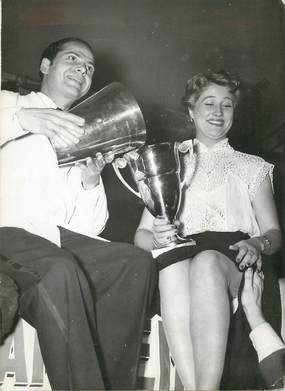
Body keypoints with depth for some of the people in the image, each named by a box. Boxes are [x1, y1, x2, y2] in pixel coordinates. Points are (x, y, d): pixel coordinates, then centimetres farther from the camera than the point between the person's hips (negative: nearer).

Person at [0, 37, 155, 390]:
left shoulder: (82, 138, 26)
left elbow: (88, 231, 17)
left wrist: (91, 181, -1)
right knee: (61, 270, -35)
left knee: (137, 261, -20)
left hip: (60, 239, 5)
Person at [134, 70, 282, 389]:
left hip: (235, 260, 0)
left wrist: (256, 244, -9)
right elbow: (141, 236, 18)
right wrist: (157, 238, -7)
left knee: (207, 262, -37)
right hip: (178, 253, 1)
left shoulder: (252, 167, 24)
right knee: (174, 266, -37)